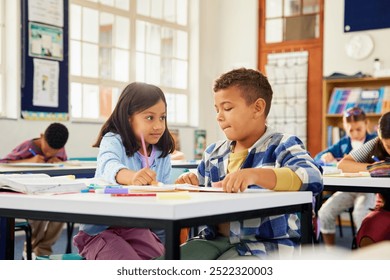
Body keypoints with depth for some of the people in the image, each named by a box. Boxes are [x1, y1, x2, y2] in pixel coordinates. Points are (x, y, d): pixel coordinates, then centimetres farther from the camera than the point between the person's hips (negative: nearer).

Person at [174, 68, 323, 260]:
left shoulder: (282, 146, -4)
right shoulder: (213, 153, 16)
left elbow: (312, 178, -26)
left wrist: (255, 175, -39)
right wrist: (190, 185, 1)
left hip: (266, 244, -6)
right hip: (216, 239, 7)